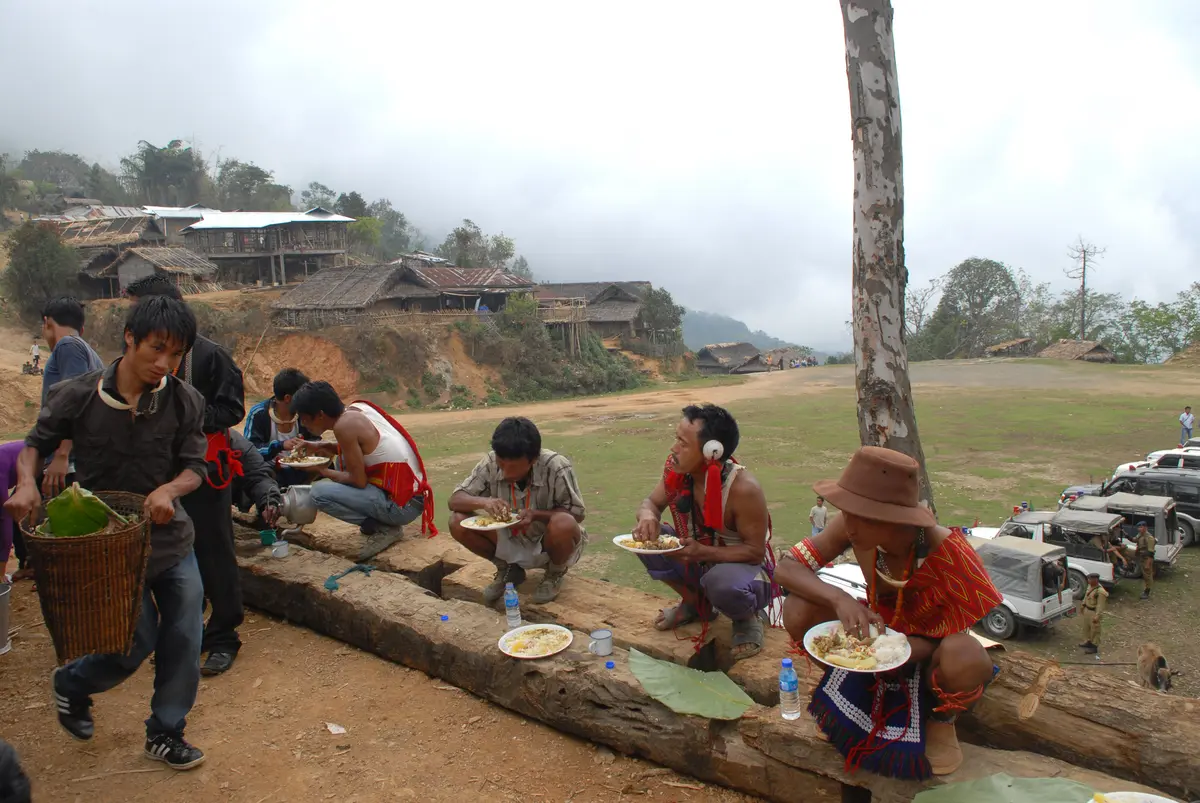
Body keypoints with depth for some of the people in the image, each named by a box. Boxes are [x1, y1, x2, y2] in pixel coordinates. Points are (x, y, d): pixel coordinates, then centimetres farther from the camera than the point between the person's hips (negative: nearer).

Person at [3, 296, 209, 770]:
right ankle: (71, 684, 37)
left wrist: (168, 489, -28)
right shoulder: (77, 396, -13)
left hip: (171, 538, 3)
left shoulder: (184, 402, -9)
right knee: (140, 640, 2)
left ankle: (165, 734, 29)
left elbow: (194, 466, -7)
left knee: (183, 640, 6)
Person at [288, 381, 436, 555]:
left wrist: (323, 472, 1)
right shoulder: (357, 408, 7)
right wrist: (320, 446, 12)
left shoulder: (344, 425, -17)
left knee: (320, 492, -14)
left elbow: (358, 480, -14)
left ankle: (382, 528, -4)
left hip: (402, 505, -9)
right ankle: (382, 520, 14)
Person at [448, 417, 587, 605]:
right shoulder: (490, 463, -19)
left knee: (563, 524, -37)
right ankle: (508, 570, 8)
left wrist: (536, 515, -35)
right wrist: (483, 502, -36)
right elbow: (455, 499, -13)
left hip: (551, 543, -3)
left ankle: (555, 574, -1)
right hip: (513, 542, 3)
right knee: (458, 522, -18)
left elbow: (577, 513, -18)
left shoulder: (556, 467, -28)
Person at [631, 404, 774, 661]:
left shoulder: (743, 488, -32)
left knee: (722, 584, -39)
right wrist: (647, 517, -27)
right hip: (698, 560, 6)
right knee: (645, 539, -13)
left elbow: (755, 551, -25)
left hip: (742, 567, -6)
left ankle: (747, 618, 2)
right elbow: (651, 502, -1)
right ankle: (695, 603, 11)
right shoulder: (677, 469, -16)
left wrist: (703, 552, -38)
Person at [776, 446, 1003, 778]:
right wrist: (839, 598, -39)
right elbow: (786, 567, -20)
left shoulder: (950, 555, -32)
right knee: (798, 610, -23)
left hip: (926, 651, -3)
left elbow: (951, 639, -21)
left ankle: (942, 719, -1)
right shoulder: (852, 529, -24)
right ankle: (862, 689, 6)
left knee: (964, 658, -39)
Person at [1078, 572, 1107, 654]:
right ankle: (1088, 642, 40)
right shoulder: (1090, 586, 1)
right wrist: (1083, 605, 25)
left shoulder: (1100, 592, -27)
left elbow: (1100, 605, -26)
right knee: (1086, 627, 22)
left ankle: (1094, 646, 18)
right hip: (1087, 610, 9)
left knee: (1094, 630, 5)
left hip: (1094, 612, -9)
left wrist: (1097, 616, -26)